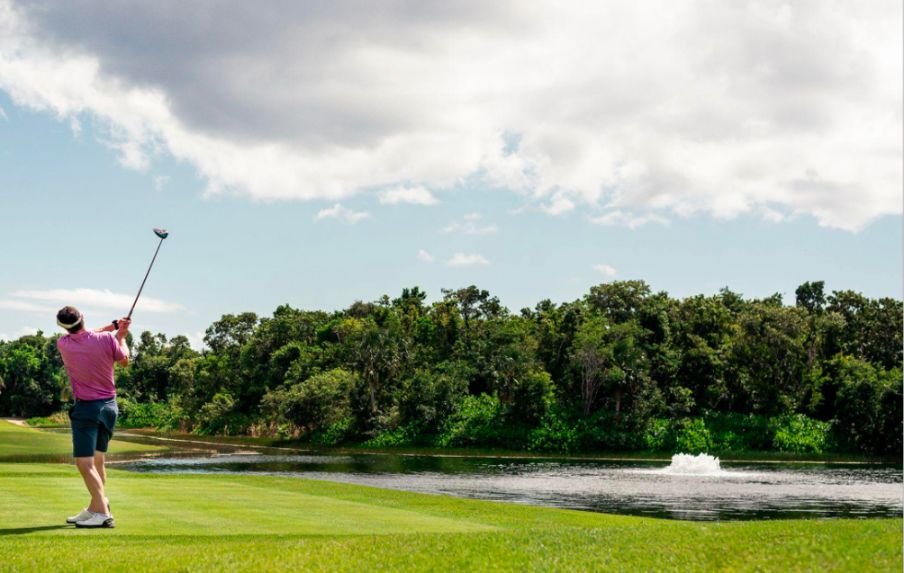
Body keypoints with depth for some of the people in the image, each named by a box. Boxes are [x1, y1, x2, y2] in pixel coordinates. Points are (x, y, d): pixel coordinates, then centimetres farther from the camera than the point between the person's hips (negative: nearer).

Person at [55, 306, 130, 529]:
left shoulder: (63, 344, -11)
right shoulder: (107, 339, -13)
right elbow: (124, 361, 7)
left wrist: (112, 326, 15)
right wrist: (121, 334, 20)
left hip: (86, 408, -4)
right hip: (109, 404, 4)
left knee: (84, 463, -7)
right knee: (97, 460, 17)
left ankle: (103, 513, -19)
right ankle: (94, 509, 25)